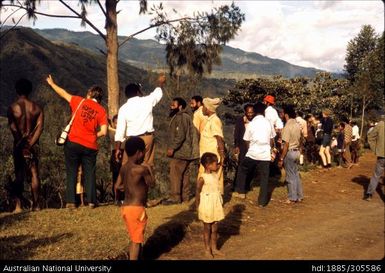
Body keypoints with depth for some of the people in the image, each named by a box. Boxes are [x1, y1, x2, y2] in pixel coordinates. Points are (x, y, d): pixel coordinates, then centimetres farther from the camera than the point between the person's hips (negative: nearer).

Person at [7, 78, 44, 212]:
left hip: (19, 144, -1)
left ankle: (18, 205, -2)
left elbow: (13, 127, -13)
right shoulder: (37, 108, 2)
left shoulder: (12, 108, -3)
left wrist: (20, 142, -14)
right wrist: (30, 143, -12)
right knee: (34, 174, 6)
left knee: (19, 174, 4)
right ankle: (36, 205, 7)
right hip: (33, 144, 2)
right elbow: (40, 127, -8)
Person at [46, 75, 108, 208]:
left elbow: (64, 94, 16)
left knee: (71, 173, 9)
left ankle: (71, 201, 7)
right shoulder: (102, 111, 1)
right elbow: (103, 132, -7)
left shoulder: (80, 102, 2)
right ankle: (91, 201, 5)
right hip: (90, 146, 0)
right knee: (90, 173, 9)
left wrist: (52, 83, 31)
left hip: (73, 142, 0)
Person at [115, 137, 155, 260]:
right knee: (137, 240, 2)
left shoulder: (123, 167, 6)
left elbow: (117, 186, 12)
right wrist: (148, 169, 7)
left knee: (133, 239, 21)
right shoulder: (140, 169, -18)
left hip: (126, 207, 8)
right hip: (136, 209, -8)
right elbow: (152, 184, -6)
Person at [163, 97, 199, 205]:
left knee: (175, 174, -9)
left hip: (180, 152, -11)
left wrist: (172, 148, -22)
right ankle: (185, 196, 19)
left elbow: (180, 135, -23)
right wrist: (172, 148, 19)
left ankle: (175, 197, -7)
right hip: (185, 152, 11)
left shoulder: (181, 117, -14)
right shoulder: (184, 117, 20)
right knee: (184, 174, 13)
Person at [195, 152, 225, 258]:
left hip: (216, 205, 6)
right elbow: (198, 192, -11)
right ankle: (207, 249, 22)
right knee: (207, 228, 8)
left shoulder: (216, 175, 1)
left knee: (215, 228, 14)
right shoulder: (202, 178, -18)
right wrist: (197, 204, -7)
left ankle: (214, 248, 27)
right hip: (207, 205, -6)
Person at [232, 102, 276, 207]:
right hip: (265, 155, 1)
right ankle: (262, 201, 11)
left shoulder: (251, 124, -3)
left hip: (252, 154, -1)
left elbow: (247, 141, 3)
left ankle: (240, 191, 24)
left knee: (242, 170, 22)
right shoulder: (269, 123, 2)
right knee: (264, 179, 8)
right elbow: (272, 141, 10)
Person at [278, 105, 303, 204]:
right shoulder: (297, 125, 5)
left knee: (290, 176, 2)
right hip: (296, 151, 8)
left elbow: (286, 144, -20)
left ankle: (292, 198, 10)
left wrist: (281, 159, -16)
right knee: (296, 174, 16)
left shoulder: (287, 126, -19)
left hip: (289, 152, -8)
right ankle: (299, 195, 25)